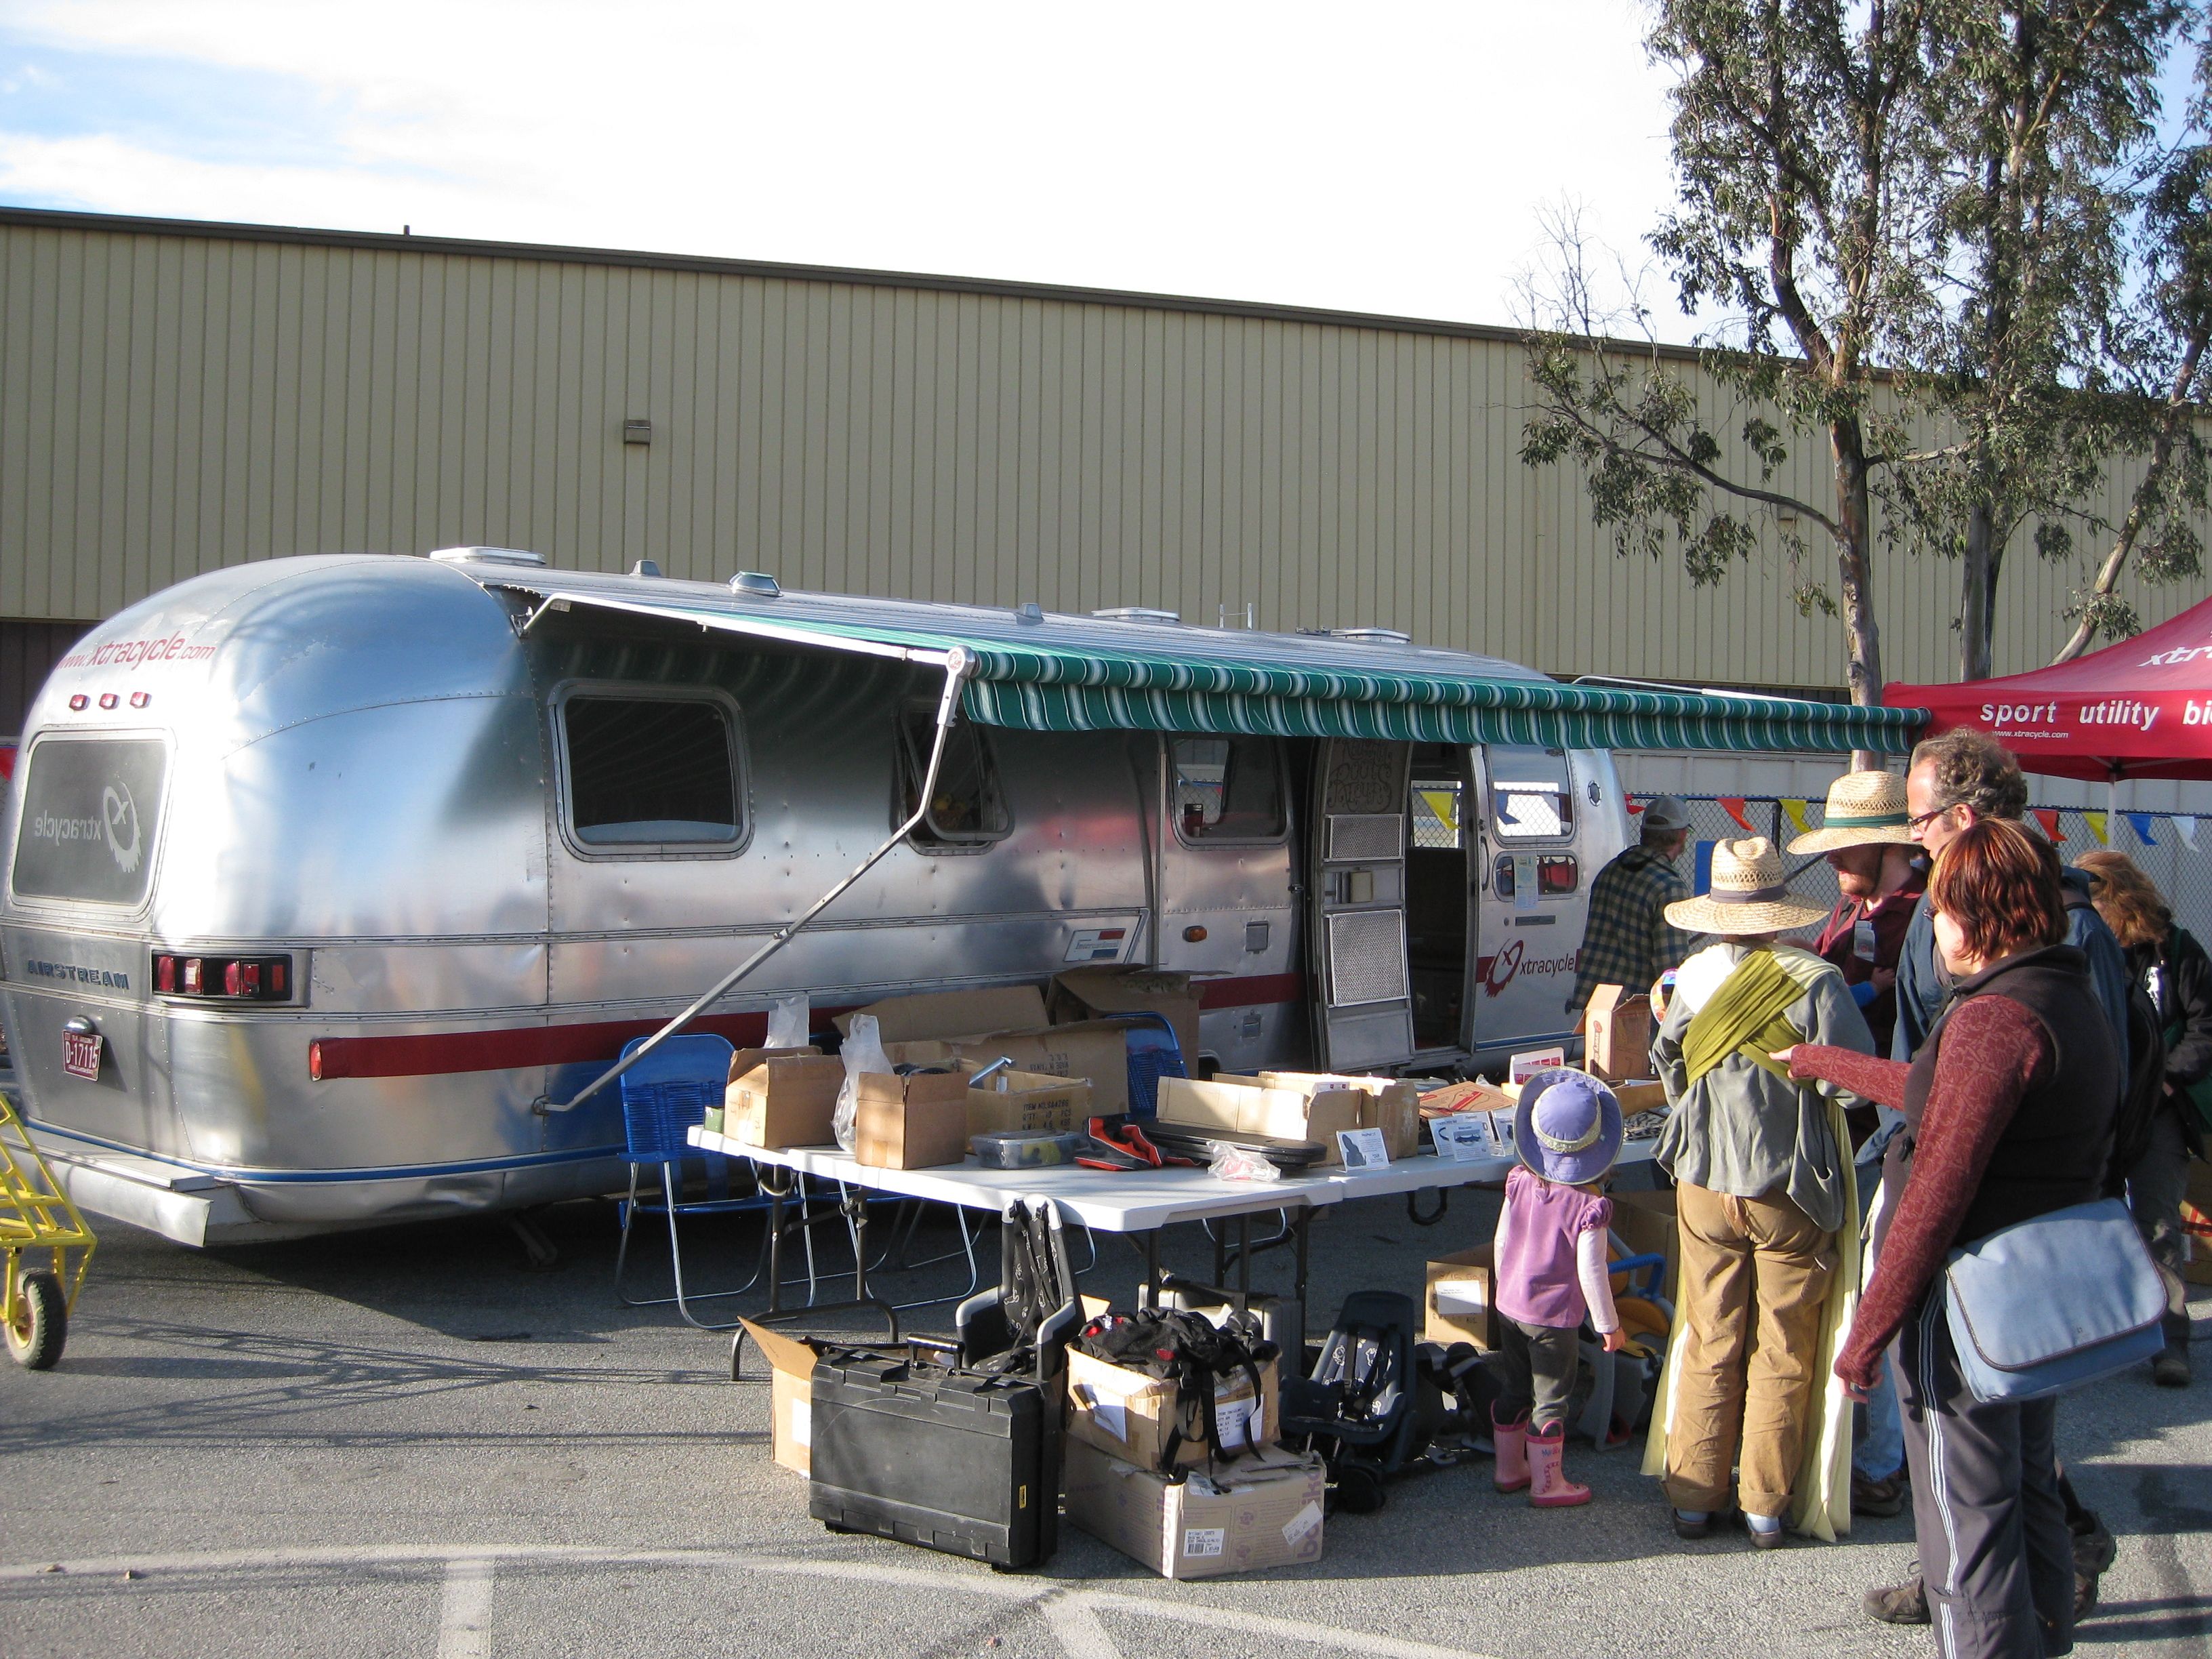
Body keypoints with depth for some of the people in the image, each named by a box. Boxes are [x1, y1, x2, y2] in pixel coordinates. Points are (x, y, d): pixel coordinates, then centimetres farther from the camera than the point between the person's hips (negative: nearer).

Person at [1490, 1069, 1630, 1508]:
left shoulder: (1519, 1181, -6)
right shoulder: (1588, 1207, -22)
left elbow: (1501, 1243, 4)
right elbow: (1590, 1271, -18)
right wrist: (1608, 1325, -6)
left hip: (1510, 1305, 6)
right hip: (1554, 1316, -6)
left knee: (1512, 1390, 19)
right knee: (1550, 1400, 7)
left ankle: (1509, 1469, 32)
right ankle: (1547, 1484, 17)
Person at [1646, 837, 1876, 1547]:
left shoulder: (1693, 977, -5)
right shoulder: (1816, 981, -15)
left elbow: (1669, 1071, 7)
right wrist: (1805, 1085, 6)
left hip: (1705, 1185, 3)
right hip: (1790, 1190, -2)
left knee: (1709, 1345, 13)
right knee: (1782, 1354, 9)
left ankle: (1695, 1496, 18)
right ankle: (1766, 1505, 16)